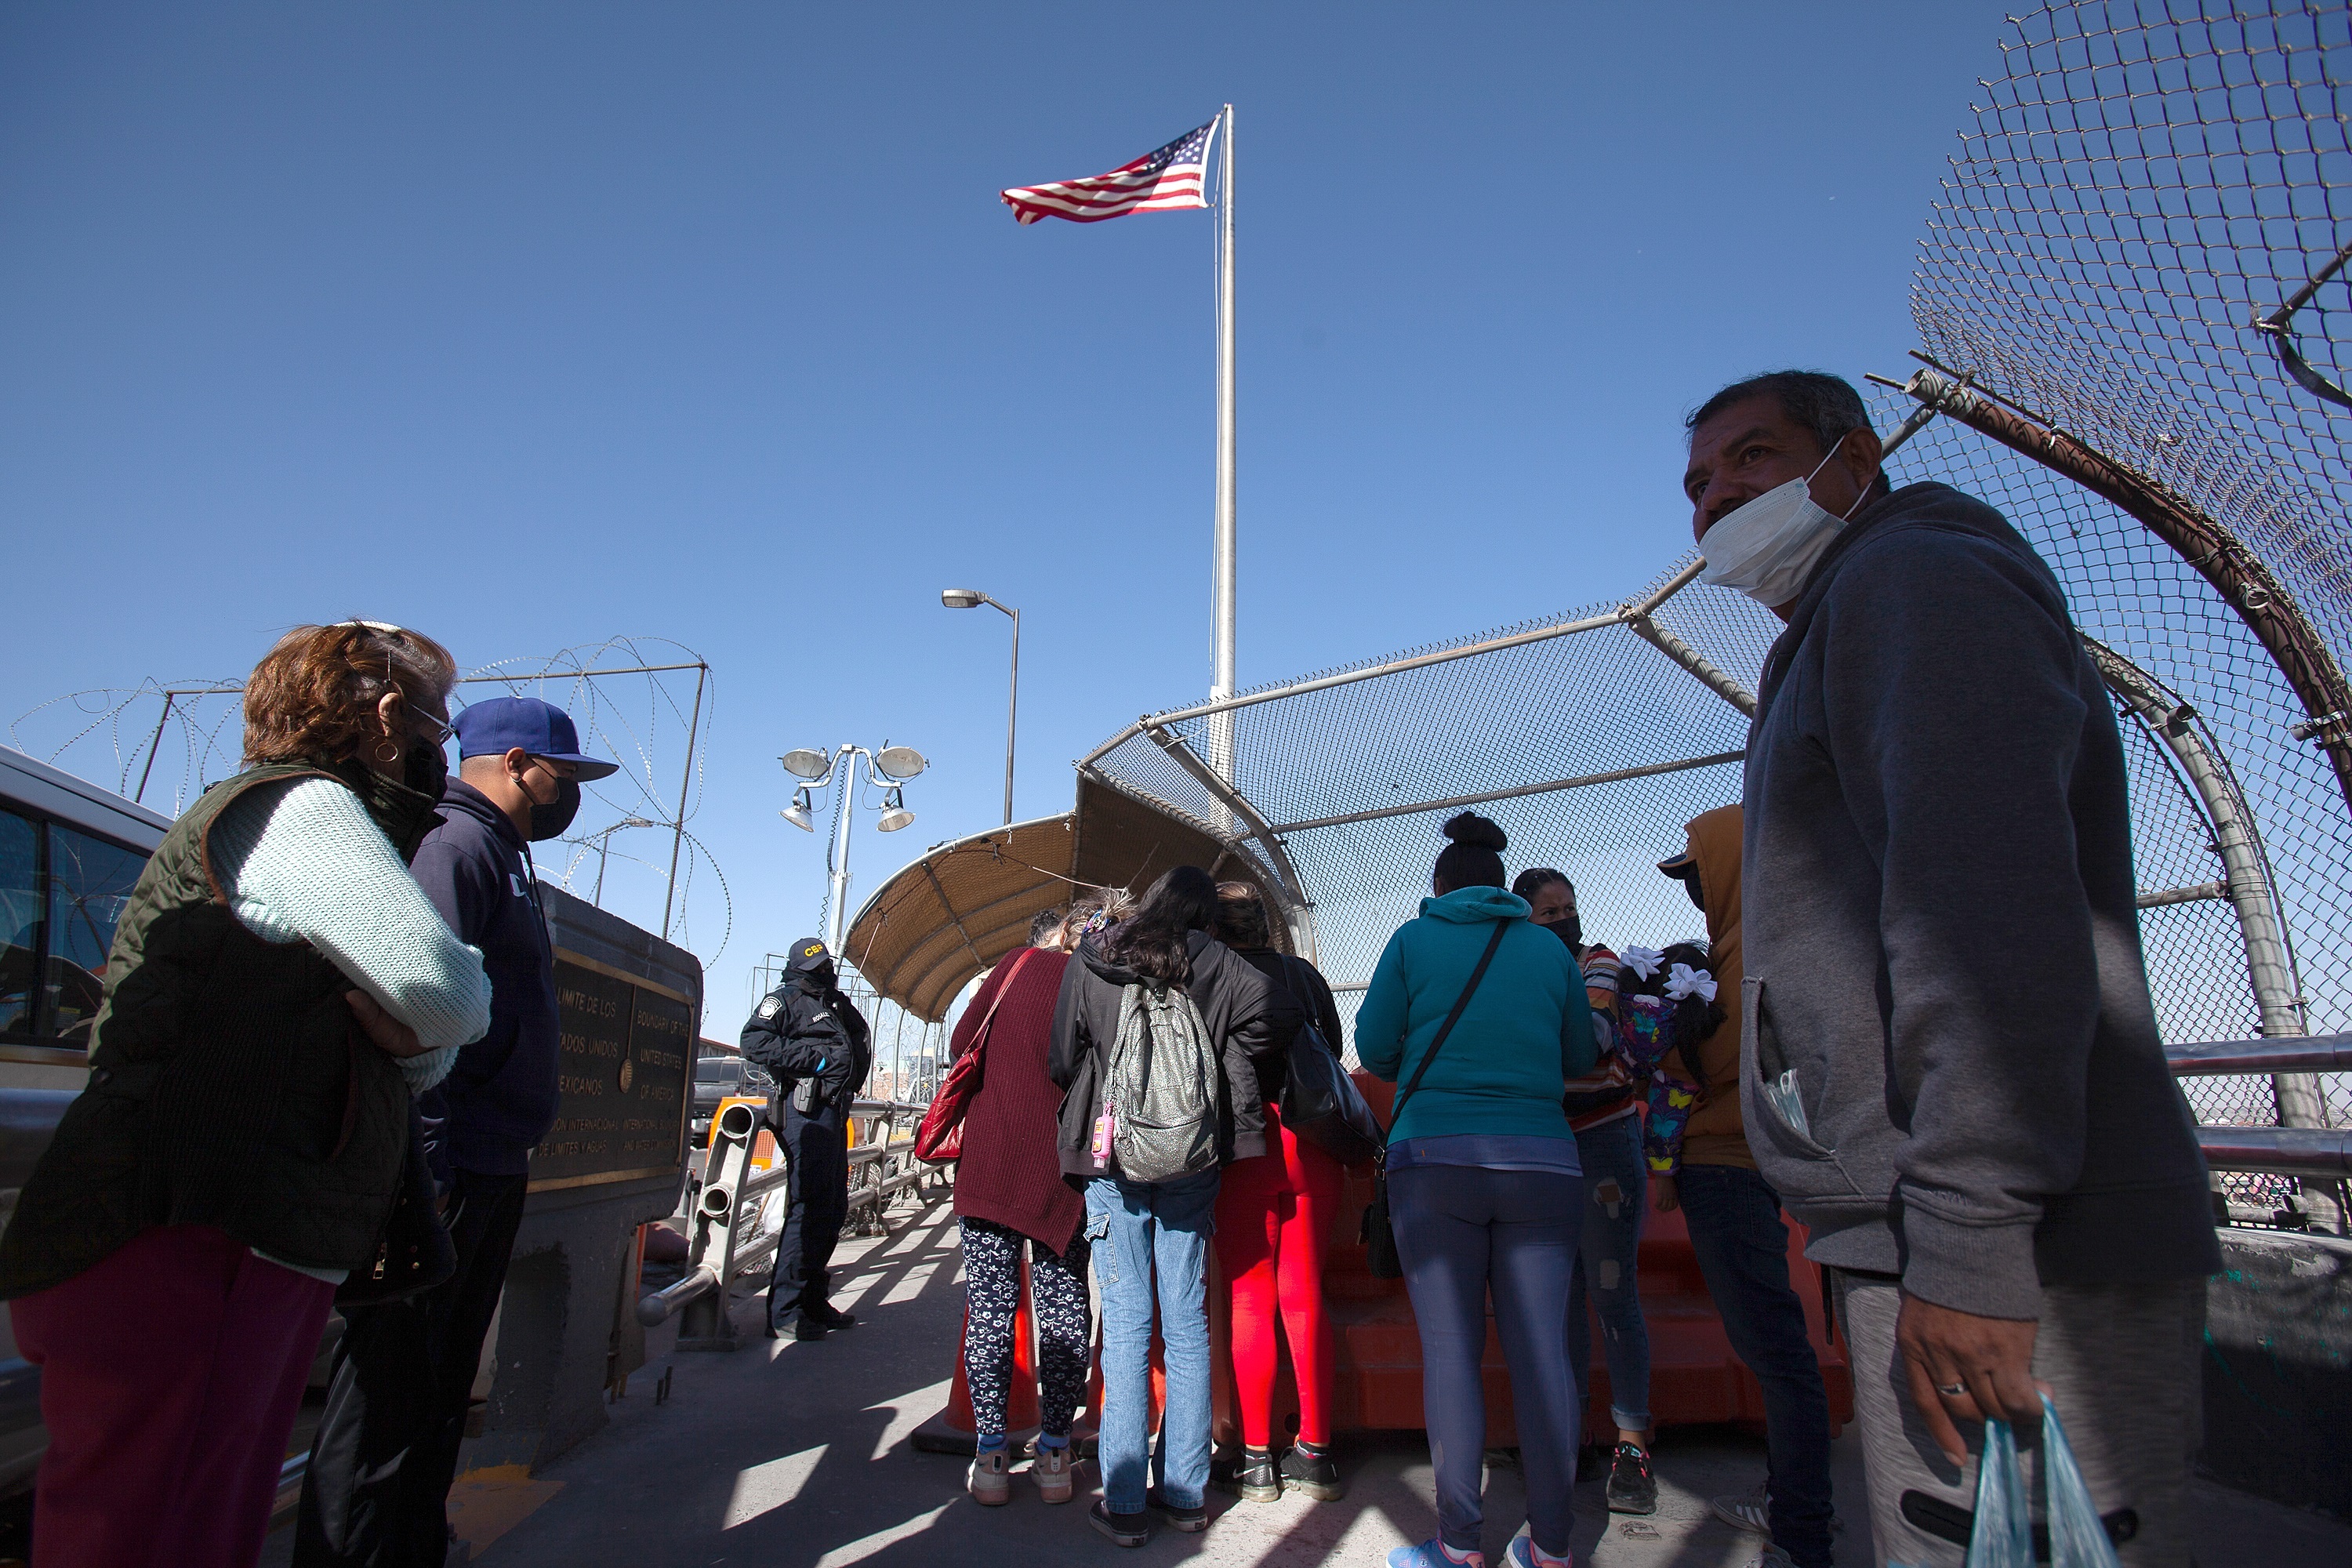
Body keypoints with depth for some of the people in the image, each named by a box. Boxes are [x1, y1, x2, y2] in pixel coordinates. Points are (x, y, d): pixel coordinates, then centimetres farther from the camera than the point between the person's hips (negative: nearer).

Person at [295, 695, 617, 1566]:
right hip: (449, 1169, -11)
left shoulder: (503, 858, 19)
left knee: (442, 1396, 19)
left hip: (490, 1175, 11)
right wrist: (424, 1171, -26)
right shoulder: (455, 845, -12)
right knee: (389, 1399, -2)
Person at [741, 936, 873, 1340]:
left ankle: (813, 1302, 22)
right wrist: (814, 1059, -17)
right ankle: (783, 1313, -5)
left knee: (834, 1209, 12)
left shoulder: (836, 1004, 21)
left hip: (835, 1110, 9)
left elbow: (861, 1036, 37)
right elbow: (755, 1041, -17)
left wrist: (854, 1076, 19)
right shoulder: (784, 999, -1)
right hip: (807, 1112, -9)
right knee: (809, 1207, -11)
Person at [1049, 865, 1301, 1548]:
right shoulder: (1212, 962, -1)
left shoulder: (1089, 964, 1)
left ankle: (1124, 1501, 8)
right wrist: (1223, 1060, 5)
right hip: (1192, 1161, 1)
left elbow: (1063, 1062, 5)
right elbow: (1281, 1014, -10)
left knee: (1125, 1323, 4)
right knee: (1187, 1320, 10)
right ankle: (1184, 1491, 17)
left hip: (1112, 1158, 0)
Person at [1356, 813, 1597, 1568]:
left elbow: (1373, 1047, 4)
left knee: (1450, 1345, 4)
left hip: (1436, 1158, -2)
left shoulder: (1413, 940, 3)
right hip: (1543, 1162, 3)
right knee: (1541, 1348, 7)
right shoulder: (1551, 948, 10)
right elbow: (1580, 1059, 16)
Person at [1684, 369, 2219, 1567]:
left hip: (2002, 1250, -10)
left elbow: (1992, 897, -21)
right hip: (1926, 1235, 10)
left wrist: (1968, 1240, -25)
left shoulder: (1913, 575, -6)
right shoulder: (1836, 637, 25)